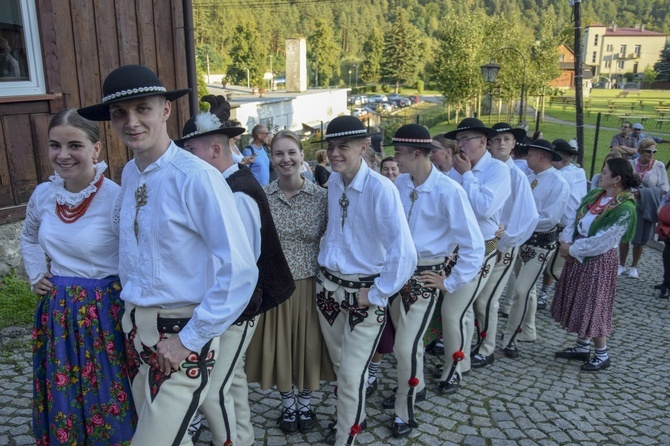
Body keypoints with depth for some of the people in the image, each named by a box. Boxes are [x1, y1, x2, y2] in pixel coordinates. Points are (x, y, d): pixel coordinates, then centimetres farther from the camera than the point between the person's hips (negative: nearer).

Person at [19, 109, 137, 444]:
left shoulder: (117, 199, -19)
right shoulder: (43, 195, 0)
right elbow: (29, 239, 22)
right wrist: (36, 275, 9)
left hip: (104, 312, -5)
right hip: (56, 312, 6)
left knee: (107, 397, 10)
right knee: (62, 399, 21)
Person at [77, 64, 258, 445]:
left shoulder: (197, 177, -21)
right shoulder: (130, 175, 3)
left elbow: (239, 270, -23)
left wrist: (190, 339, -17)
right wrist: (133, 317, 11)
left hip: (182, 335, -7)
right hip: (136, 328, 7)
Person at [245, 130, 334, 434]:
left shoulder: (320, 196, -7)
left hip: (309, 285, 0)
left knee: (308, 345, 12)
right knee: (279, 347, 13)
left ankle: (305, 403, 37)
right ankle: (288, 404, 38)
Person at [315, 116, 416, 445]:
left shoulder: (381, 189, -22)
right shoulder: (332, 182, -1)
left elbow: (404, 253, -27)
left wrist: (377, 294, -19)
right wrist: (327, 259, 12)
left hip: (363, 293, -6)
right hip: (328, 287, 6)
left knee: (352, 374, 2)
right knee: (339, 365, 22)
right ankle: (351, 418, 47)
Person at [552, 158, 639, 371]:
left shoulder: (625, 209, -21)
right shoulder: (595, 194, 3)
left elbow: (602, 242, -23)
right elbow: (576, 219, 5)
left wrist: (572, 250, -16)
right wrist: (567, 242, -10)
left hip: (598, 260, -8)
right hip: (578, 256, 8)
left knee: (594, 306, 1)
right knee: (579, 303, 16)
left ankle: (602, 355, 19)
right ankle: (582, 347, 32)